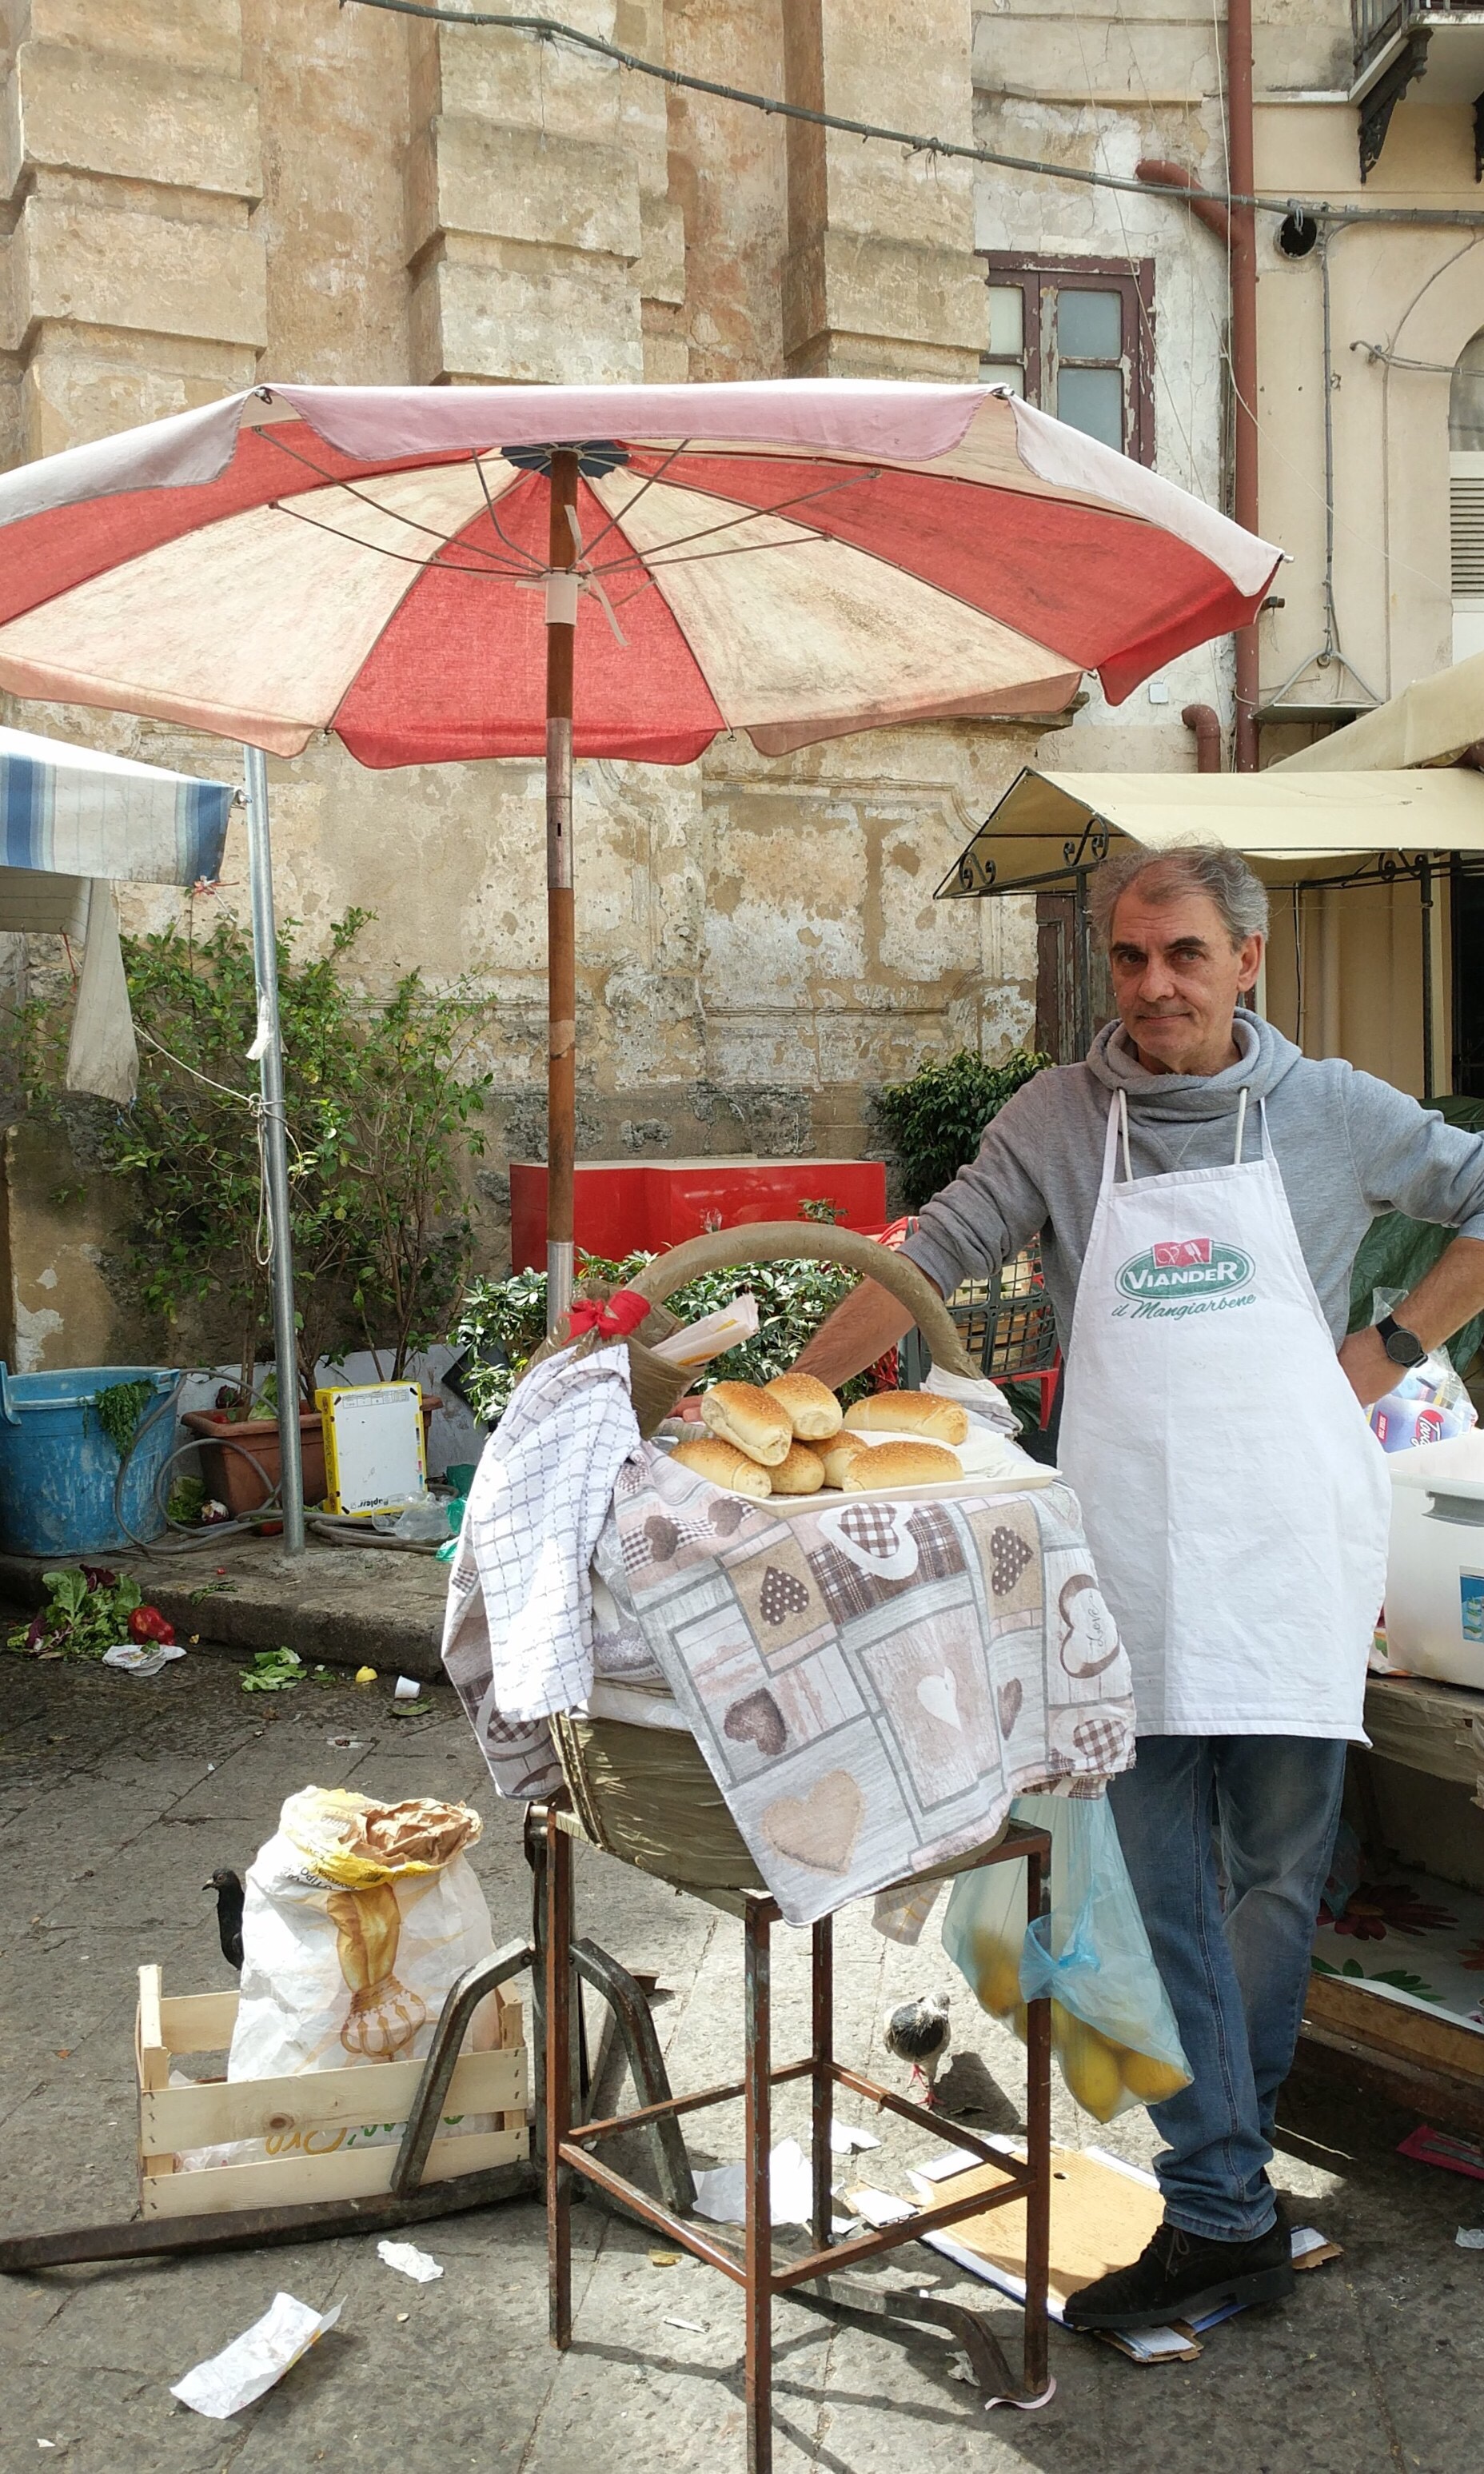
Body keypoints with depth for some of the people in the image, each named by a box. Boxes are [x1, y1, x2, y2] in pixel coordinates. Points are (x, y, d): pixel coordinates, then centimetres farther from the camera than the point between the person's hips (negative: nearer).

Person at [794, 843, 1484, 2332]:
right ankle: (1224, 2215, 8)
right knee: (1158, 1886, 1)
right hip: (1130, 1562, 1)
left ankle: (1230, 2134, 29)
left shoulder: (1329, 1111, 6)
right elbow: (932, 1261, 5)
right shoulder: (1058, 1119, 6)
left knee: (1276, 1873, 9)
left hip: (1292, 1542, 0)